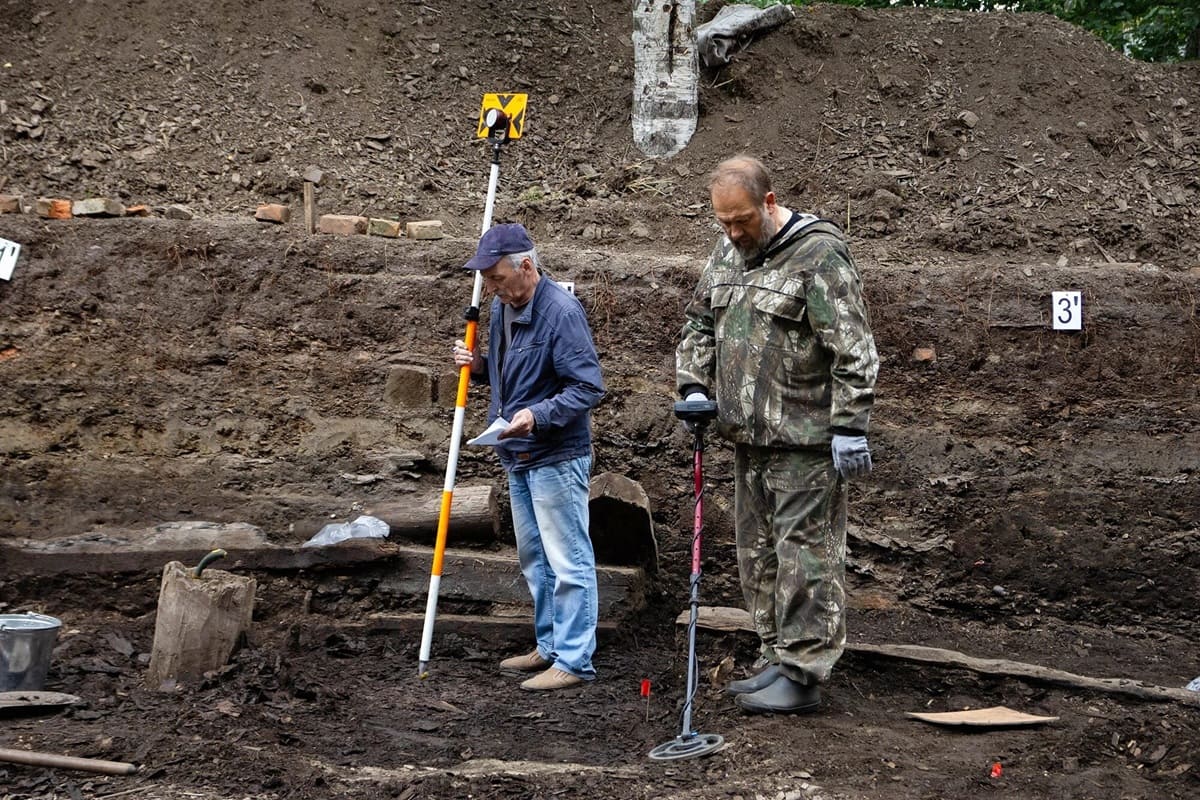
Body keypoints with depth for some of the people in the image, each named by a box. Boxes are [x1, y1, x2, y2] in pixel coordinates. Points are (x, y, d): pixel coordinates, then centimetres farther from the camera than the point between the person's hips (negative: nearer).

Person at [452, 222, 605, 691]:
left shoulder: (561, 312, -20)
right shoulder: (502, 309, 8)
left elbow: (587, 387, -22)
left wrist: (538, 415, -33)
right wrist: (478, 366, 4)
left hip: (557, 459, -10)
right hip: (518, 458, 10)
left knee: (569, 562, -3)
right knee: (534, 559, 18)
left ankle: (575, 661, 3)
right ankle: (550, 646, 30)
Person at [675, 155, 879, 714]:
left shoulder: (818, 255, -13)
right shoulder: (728, 254, 12)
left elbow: (853, 350, -16)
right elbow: (699, 325, 22)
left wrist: (849, 427, -19)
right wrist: (694, 386, 7)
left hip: (805, 440, -9)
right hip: (749, 437, 9)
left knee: (806, 553, -5)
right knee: (756, 551, 14)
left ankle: (802, 675, 0)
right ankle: (778, 656, 26)